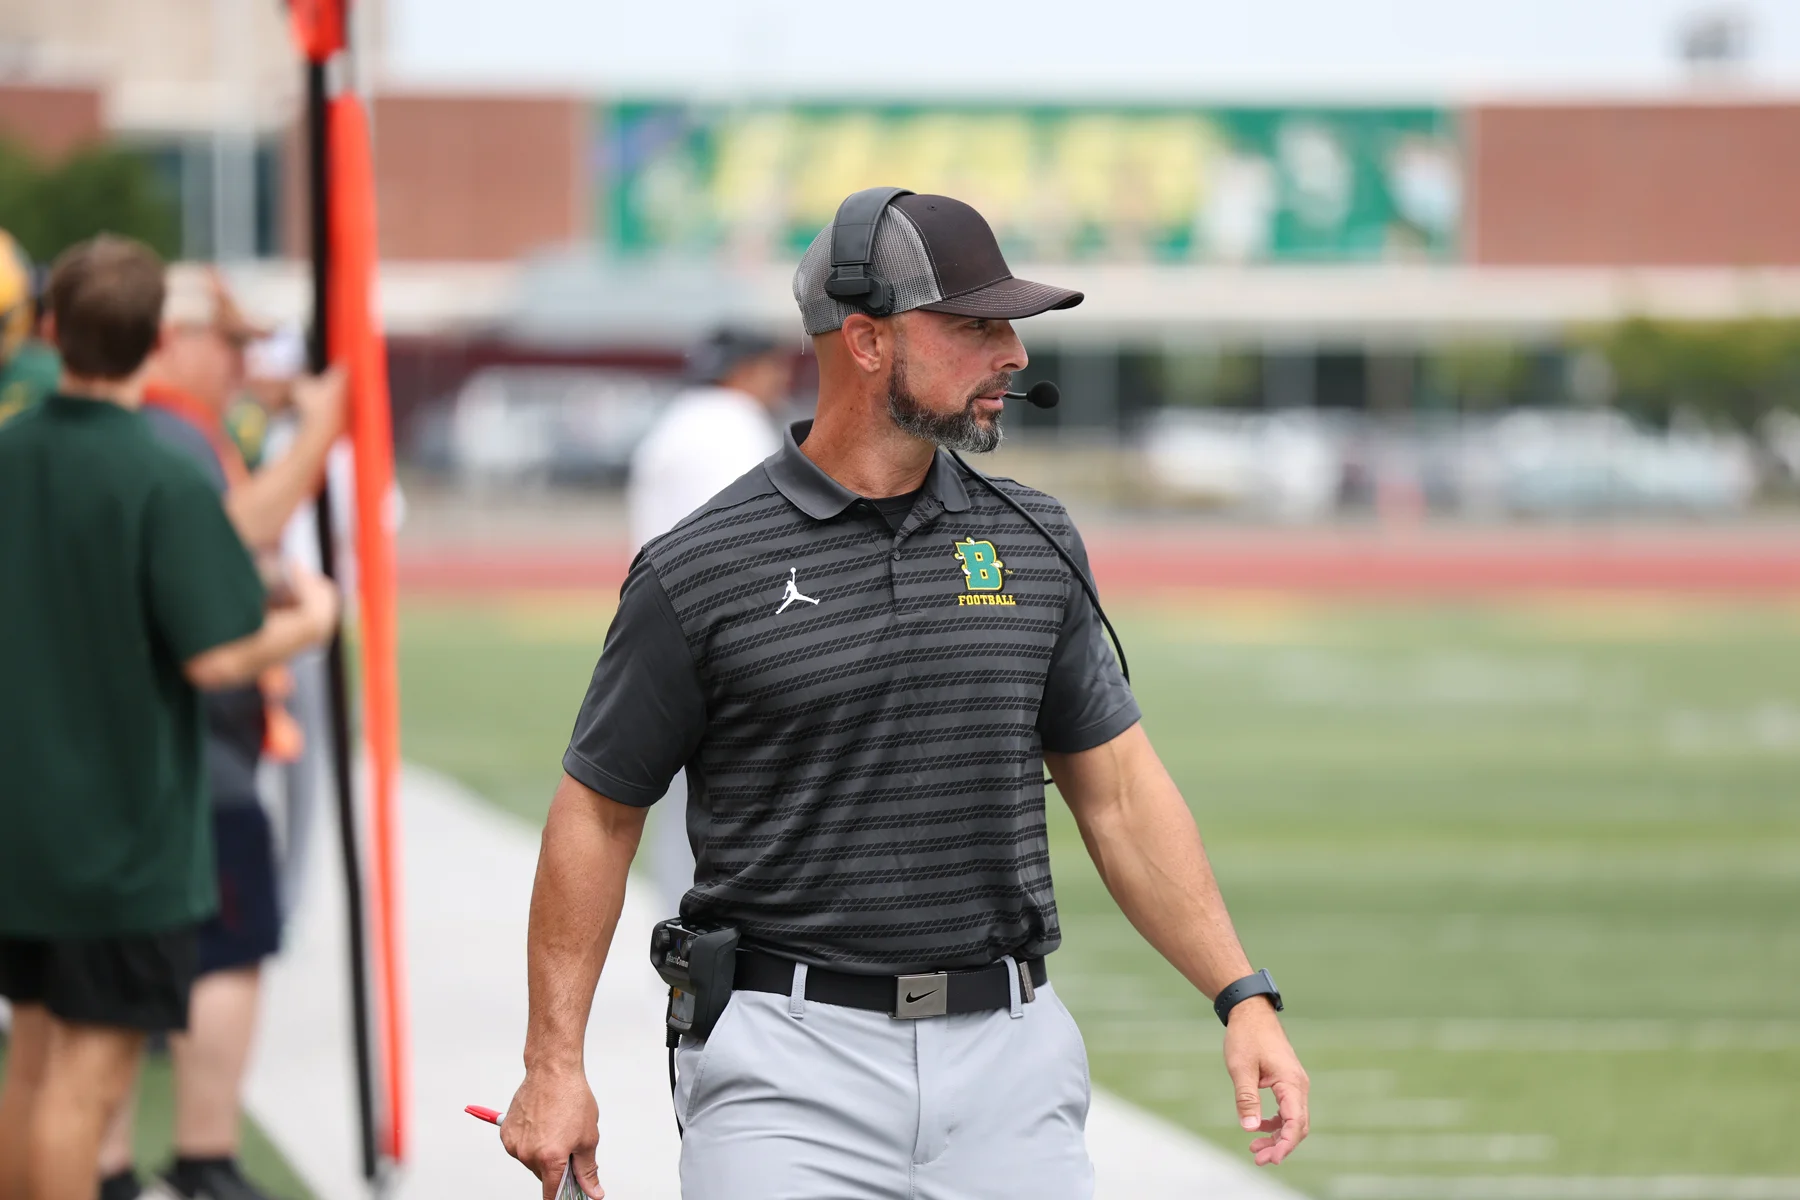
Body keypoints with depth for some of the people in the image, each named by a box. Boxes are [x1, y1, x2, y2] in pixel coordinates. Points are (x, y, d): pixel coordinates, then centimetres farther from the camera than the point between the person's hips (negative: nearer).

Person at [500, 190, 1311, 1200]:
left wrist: (1244, 997, 5)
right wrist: (554, 1063, 0)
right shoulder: (699, 574, -3)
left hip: (1008, 1053, 4)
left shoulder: (1035, 540, 9)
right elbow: (598, 813, 4)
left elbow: (1119, 790, 13)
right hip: (790, 1073, -4)